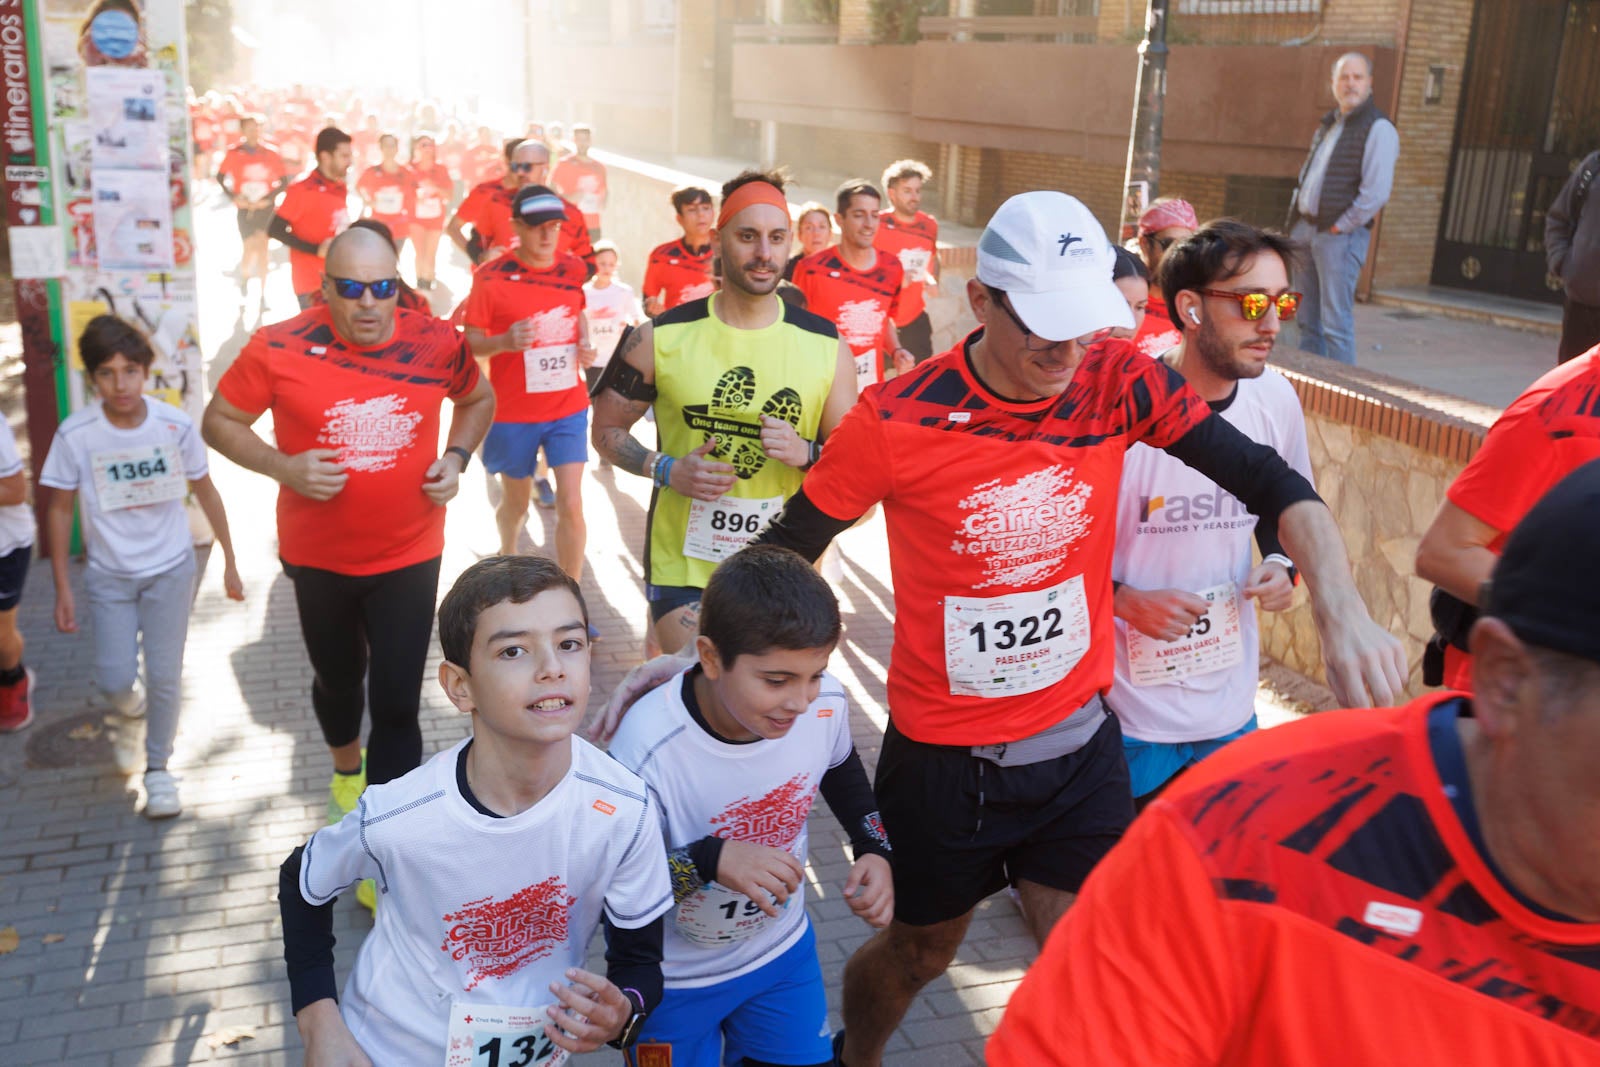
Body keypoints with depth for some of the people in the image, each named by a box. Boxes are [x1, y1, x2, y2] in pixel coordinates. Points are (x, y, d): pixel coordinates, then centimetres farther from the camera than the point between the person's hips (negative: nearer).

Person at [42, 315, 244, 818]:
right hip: (109, 576, 0)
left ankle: (158, 768, 25)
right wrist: (62, 588, -3)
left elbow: (205, 492, 0)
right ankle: (129, 712, 38)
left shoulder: (175, 425, -14)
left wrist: (229, 560, 4)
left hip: (170, 570, 0)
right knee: (114, 680, 1)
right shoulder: (75, 434, -14)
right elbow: (60, 509, -4)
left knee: (164, 676, 3)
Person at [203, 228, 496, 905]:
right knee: (338, 678, 24)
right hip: (319, 556, 1)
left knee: (396, 704, -2)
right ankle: (346, 766, 56)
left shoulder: (437, 344, -10)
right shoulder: (280, 349, -16)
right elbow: (219, 422, -4)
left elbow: (478, 400, 10)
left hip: (408, 554, 0)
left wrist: (457, 457, -8)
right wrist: (283, 467, -21)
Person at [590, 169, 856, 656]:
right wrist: (667, 470, -11)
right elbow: (607, 429, 6)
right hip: (683, 565, -2)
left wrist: (805, 452, -15)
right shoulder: (662, 338, -3)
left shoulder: (825, 345, 0)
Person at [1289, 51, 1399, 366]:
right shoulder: (1328, 125, 17)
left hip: (1341, 235, -8)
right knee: (1307, 319, 12)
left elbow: (1376, 191, -17)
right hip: (1307, 230, 8)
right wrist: (1300, 221, 11)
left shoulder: (1378, 128, -9)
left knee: (1336, 322, -8)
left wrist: (1340, 227, -14)